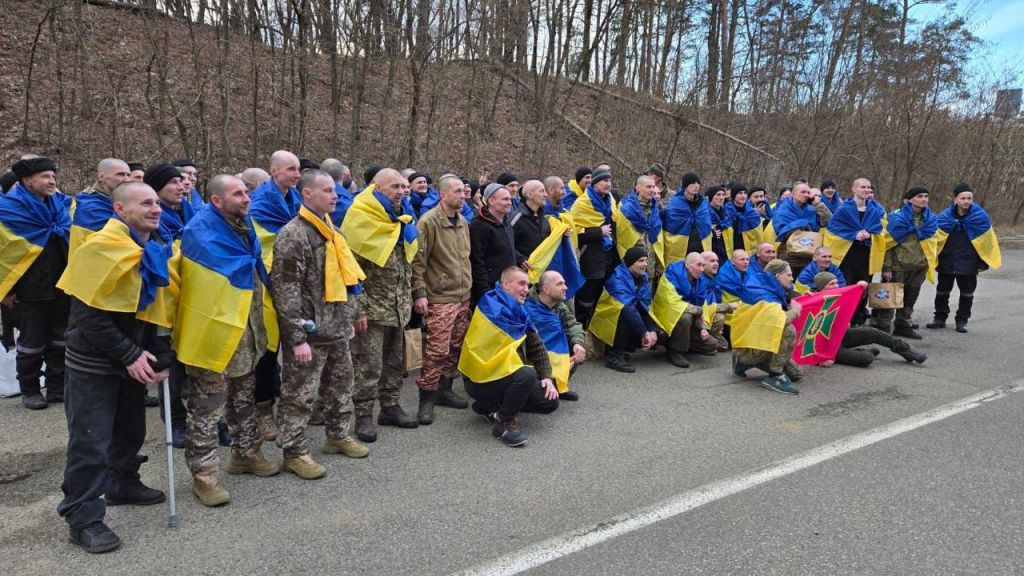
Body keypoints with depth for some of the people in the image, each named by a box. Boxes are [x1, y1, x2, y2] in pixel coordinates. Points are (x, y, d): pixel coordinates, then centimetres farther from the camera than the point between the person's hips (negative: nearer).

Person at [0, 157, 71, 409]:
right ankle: (30, 391, 20)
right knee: (32, 342, 6)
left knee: (60, 339, 11)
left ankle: (57, 387, 23)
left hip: (61, 286, 5)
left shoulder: (61, 203, 6)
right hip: (30, 289, -5)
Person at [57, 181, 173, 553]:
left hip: (133, 358, 8)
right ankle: (83, 518, 8)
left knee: (131, 430, 19)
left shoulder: (154, 252, 6)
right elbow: (89, 317, -22)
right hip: (94, 362, -8)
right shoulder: (102, 250, -20)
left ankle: (123, 485, 39)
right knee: (90, 440, -3)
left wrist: (156, 355, 1)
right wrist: (129, 356, -22)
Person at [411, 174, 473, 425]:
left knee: (455, 347, 13)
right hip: (440, 298, -8)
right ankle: (427, 397, 5)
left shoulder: (463, 222, 13)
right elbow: (418, 260, -13)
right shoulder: (429, 222, -12)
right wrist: (419, 293, -17)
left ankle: (444, 389, 28)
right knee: (437, 350, -8)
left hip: (463, 296, 8)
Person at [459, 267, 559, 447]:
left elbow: (537, 346, 9)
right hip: (481, 379, -9)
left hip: (505, 374, 9)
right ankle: (503, 423, -12)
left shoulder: (520, 311, 11)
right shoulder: (492, 306, -17)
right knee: (527, 375, -34)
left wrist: (546, 377, -2)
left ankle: (492, 406, 14)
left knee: (550, 402, 2)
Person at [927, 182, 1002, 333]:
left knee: (967, 294, 10)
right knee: (942, 292, 12)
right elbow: (935, 239, -1)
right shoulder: (945, 217, -9)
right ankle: (940, 318, 25)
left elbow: (988, 242, -2)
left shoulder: (981, 217, -9)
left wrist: (984, 262, -1)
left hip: (968, 264, -1)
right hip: (946, 263, 1)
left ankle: (962, 321, 23)